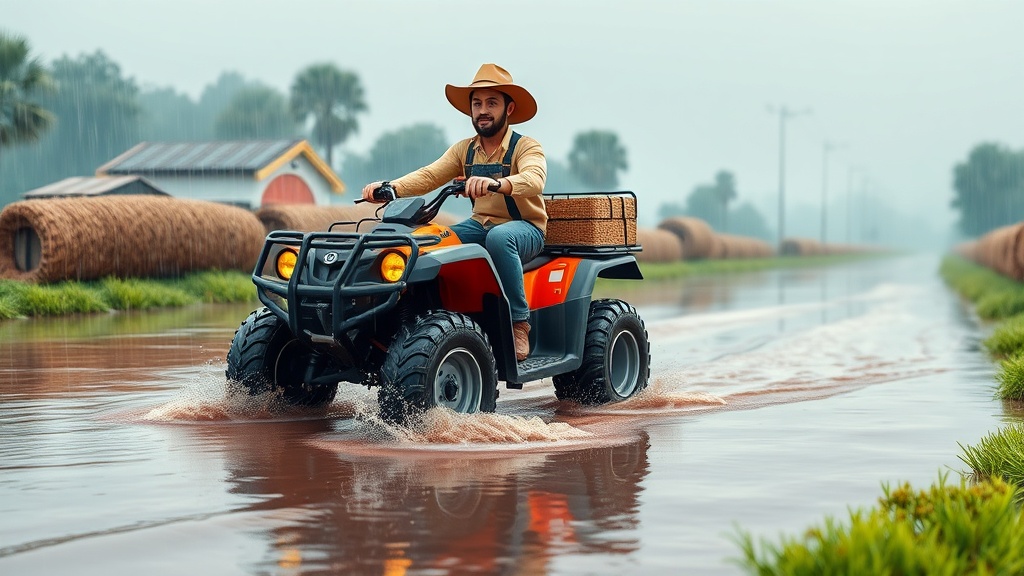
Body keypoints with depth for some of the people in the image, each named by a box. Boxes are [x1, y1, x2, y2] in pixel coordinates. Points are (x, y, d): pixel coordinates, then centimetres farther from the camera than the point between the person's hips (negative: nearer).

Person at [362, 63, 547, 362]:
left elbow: (534, 179, -30)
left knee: (499, 237, -38)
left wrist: (496, 183, -51)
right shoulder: (464, 150, 9)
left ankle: (518, 324, -29)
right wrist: (390, 187, -24)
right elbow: (429, 176, -4)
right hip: (480, 225, 5)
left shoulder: (526, 147, -8)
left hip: (525, 229, -5)